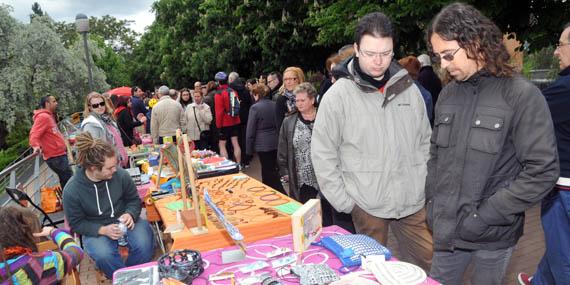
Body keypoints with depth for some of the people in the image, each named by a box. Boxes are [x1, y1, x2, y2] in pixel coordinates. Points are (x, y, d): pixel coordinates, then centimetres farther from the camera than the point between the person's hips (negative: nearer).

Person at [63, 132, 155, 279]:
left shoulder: (121, 174, -15)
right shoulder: (72, 190, -19)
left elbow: (134, 200, 1)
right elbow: (76, 223, -8)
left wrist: (130, 214, -21)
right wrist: (102, 230, -23)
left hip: (123, 220, 2)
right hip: (96, 229, -1)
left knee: (144, 245, -25)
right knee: (104, 256, -32)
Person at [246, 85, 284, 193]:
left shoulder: (255, 108, -13)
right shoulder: (275, 105, 3)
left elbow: (250, 131, -10)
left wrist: (249, 150, -2)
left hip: (263, 144, -6)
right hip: (276, 143, 6)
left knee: (270, 173, 0)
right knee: (269, 169, 20)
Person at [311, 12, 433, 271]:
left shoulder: (409, 89, 3)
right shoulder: (338, 95, -9)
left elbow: (425, 141, 11)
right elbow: (322, 154, -7)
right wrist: (343, 201, -8)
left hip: (413, 203, 3)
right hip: (366, 207, -3)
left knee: (429, 266, 12)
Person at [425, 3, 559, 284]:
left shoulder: (522, 96, -12)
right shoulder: (447, 95, 3)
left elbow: (543, 171, -14)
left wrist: (485, 216, -16)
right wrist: (432, 205, 3)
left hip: (493, 236, -4)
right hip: (446, 230, 4)